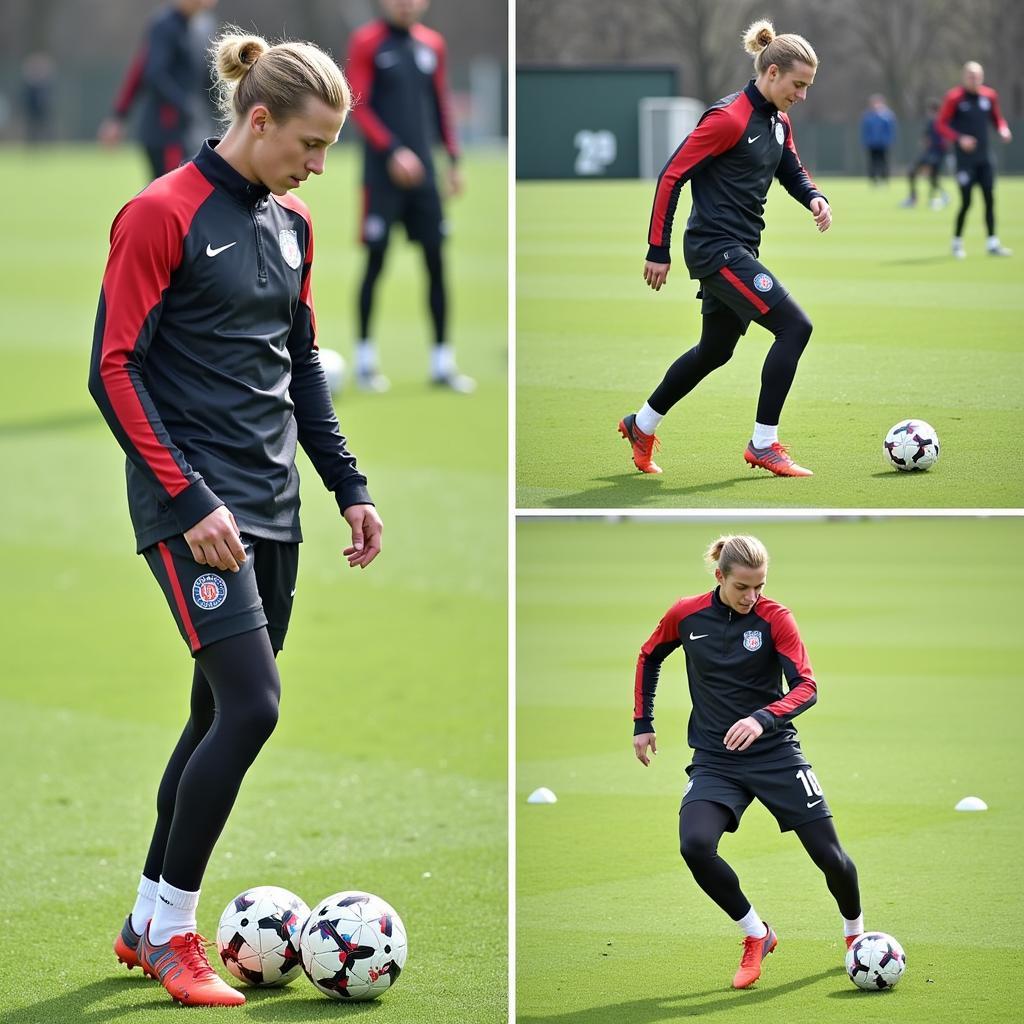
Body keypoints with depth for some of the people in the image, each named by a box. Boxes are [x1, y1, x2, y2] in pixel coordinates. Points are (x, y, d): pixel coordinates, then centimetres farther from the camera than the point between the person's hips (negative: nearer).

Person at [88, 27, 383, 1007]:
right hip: (194, 506, -8)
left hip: (269, 506, 8)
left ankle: (148, 923, 22)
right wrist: (188, 500, -19)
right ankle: (172, 931, -4)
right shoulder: (163, 215, -11)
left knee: (220, 715, 10)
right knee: (250, 706, -16)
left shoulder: (290, 223, 12)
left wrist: (348, 484, 15)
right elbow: (114, 370, -14)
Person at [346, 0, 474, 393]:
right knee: (376, 261, -2)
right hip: (383, 172, -4)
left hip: (422, 171, 5)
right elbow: (359, 106, -8)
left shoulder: (432, 44, 11)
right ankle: (365, 358, 9)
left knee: (436, 262, 2)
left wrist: (453, 158, 11)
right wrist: (393, 151, -17)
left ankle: (442, 363, 8)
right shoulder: (367, 42, -4)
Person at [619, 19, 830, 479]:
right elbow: (672, 176, -17)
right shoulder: (729, 118, -18)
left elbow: (791, 171, 23)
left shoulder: (778, 121, 8)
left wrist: (813, 197, -1)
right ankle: (763, 445, -7)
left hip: (739, 250, 10)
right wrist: (658, 251, -15)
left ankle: (642, 425, 39)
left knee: (715, 351, 21)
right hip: (716, 248, -10)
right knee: (794, 326, -14)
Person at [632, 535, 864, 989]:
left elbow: (806, 687, -16)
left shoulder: (775, 618, -9)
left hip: (776, 753, -1)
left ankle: (855, 933, 30)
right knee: (695, 845, -25)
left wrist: (763, 719, -34)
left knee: (828, 855, -3)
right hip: (715, 760, 1)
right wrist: (642, 723, 15)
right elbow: (649, 658, 17)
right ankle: (757, 935, -3)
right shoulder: (686, 615, -2)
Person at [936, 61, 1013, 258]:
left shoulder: (990, 95, 7)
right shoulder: (954, 97, -7)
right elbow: (941, 124, -6)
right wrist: (959, 139, -20)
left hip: (985, 158, 5)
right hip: (965, 159, -5)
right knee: (966, 202, -5)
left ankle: (992, 244, 7)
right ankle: (957, 242, 11)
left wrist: (1003, 130, -2)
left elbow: (996, 118, 20)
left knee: (990, 199, 3)